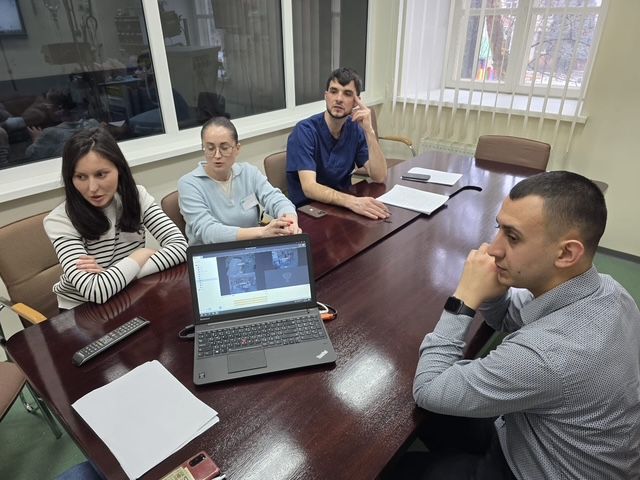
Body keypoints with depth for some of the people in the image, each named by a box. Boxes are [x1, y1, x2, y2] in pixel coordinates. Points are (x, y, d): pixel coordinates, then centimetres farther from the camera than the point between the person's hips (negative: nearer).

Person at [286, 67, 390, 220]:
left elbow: (379, 177, -8)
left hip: (342, 205, 5)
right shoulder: (304, 131, -16)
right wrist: (351, 201, -42)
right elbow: (309, 188, -27)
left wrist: (369, 131, -18)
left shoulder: (356, 129, 0)